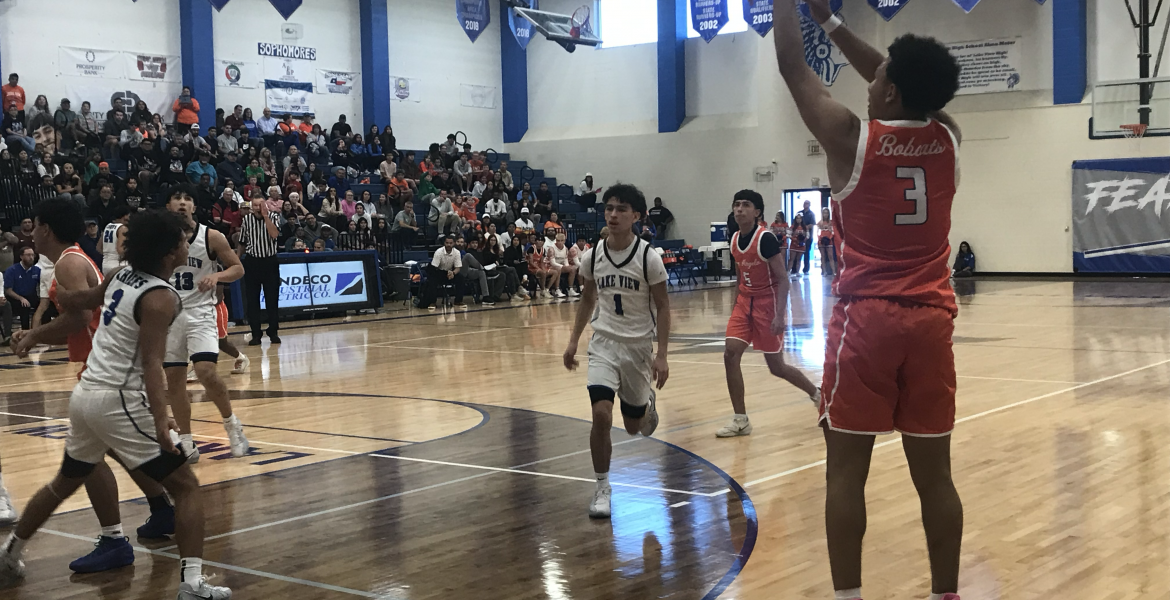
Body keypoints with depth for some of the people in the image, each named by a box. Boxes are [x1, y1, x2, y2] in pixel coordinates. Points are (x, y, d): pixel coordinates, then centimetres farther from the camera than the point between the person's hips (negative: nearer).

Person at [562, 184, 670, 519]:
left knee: (632, 426, 12)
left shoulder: (649, 258, -14)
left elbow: (662, 307, -8)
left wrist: (662, 355, -13)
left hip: (638, 346, -1)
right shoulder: (592, 257, -5)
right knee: (601, 414, -18)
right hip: (604, 343, 1)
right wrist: (573, 341, 8)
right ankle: (602, 488, -3)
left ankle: (648, 403, 50)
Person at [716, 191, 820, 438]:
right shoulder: (735, 239, 4)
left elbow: (783, 279, -20)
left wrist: (779, 315, -27)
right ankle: (741, 420, -2)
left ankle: (818, 395, 30)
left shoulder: (766, 238, -19)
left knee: (776, 367, 3)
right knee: (730, 354, -9)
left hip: (768, 304, -7)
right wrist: (736, 304, 18)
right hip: (745, 302, 7)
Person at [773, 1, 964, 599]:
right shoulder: (947, 138, 4)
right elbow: (907, 83, 21)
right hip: (931, 321, 4)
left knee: (846, 471, 3)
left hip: (867, 321, -4)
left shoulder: (851, 138, -8)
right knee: (934, 474, 8)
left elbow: (792, 65, 2)